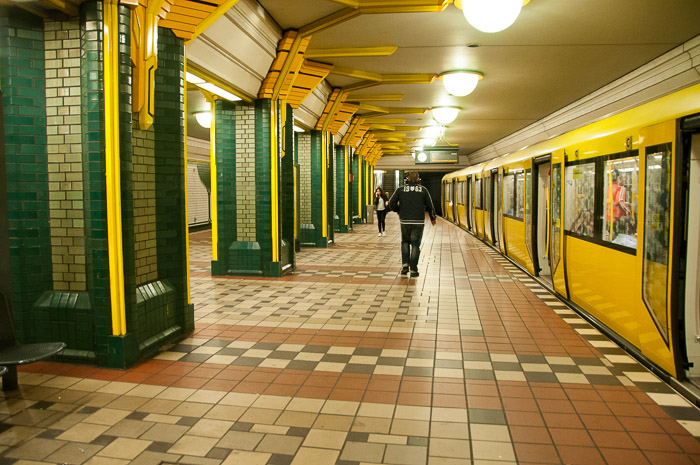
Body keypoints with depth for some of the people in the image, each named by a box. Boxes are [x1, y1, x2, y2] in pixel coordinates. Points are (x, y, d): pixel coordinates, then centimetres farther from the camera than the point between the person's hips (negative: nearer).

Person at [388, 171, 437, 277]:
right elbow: (430, 206, 3)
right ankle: (413, 270, 2)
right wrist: (433, 218, 19)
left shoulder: (400, 189, 3)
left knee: (405, 242, 19)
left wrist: (398, 211, 17)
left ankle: (405, 264, 5)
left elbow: (391, 203, -2)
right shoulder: (423, 190, 2)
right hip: (418, 222, -1)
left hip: (405, 221, 1)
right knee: (415, 245, 5)